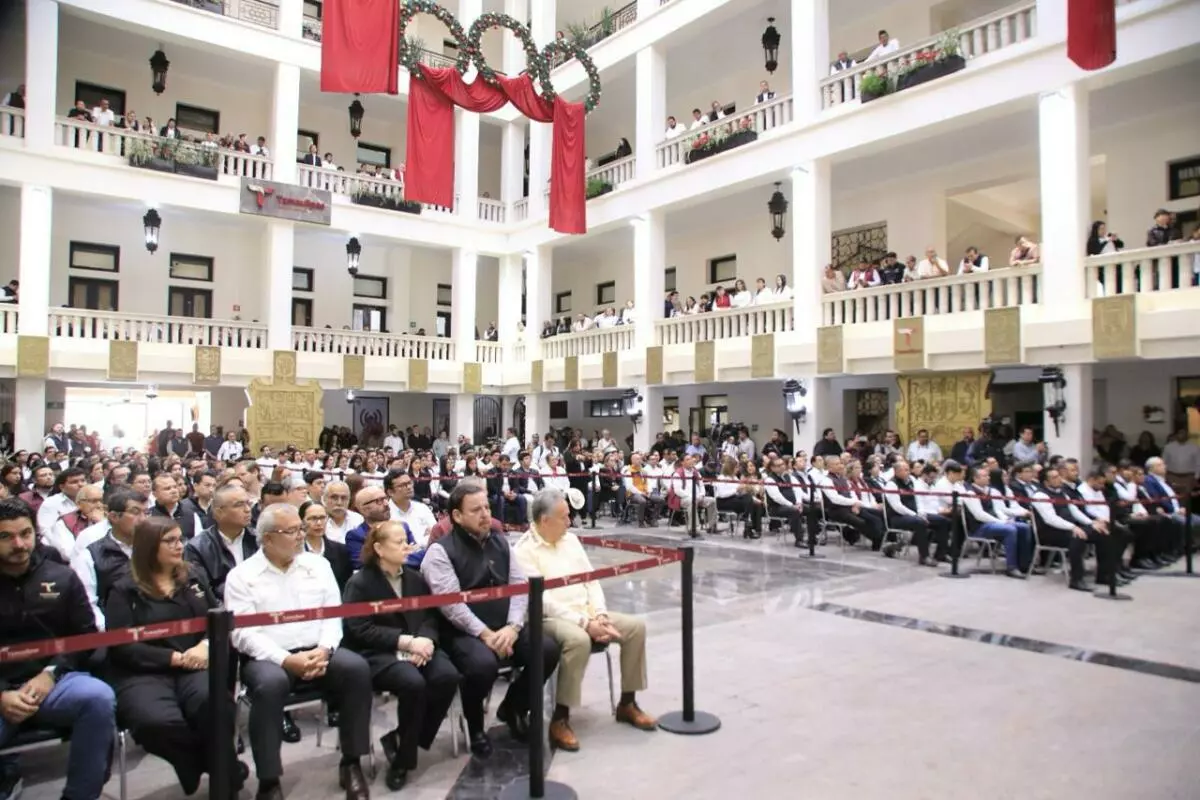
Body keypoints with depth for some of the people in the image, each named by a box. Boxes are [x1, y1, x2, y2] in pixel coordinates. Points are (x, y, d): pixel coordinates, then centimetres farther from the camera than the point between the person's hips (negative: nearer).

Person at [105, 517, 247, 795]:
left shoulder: (194, 576, 17)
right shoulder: (125, 590, 5)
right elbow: (122, 647, -4)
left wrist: (205, 645, -9)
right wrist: (175, 658, -12)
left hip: (194, 667, 2)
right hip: (143, 673, -2)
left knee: (214, 702, -34)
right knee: (158, 722, -36)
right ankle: (217, 766, -7)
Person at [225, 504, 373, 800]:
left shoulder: (318, 565, 11)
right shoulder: (242, 575, 0)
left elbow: (333, 614, 7)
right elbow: (243, 633, -8)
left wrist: (324, 649, -13)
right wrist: (286, 659, -21)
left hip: (318, 651, 3)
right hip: (268, 657, -3)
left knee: (357, 668, -24)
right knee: (270, 684, -36)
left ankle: (351, 764, -10)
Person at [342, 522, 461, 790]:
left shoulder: (415, 578, 16)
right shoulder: (359, 584, -2)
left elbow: (430, 616, 11)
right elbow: (361, 630, -11)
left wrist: (425, 640, -13)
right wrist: (406, 642, -18)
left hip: (418, 647, 5)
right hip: (378, 654, -5)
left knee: (447, 676, -24)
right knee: (413, 683, -33)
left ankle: (400, 739, -6)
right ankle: (402, 758, -10)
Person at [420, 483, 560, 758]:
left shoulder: (500, 543, 11)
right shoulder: (440, 550, -6)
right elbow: (451, 603, -16)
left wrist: (513, 626, -12)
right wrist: (484, 634, -22)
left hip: (505, 628, 6)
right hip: (463, 633, -5)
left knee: (548, 649, -17)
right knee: (483, 663, -36)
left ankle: (513, 707, 13)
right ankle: (475, 725, 0)